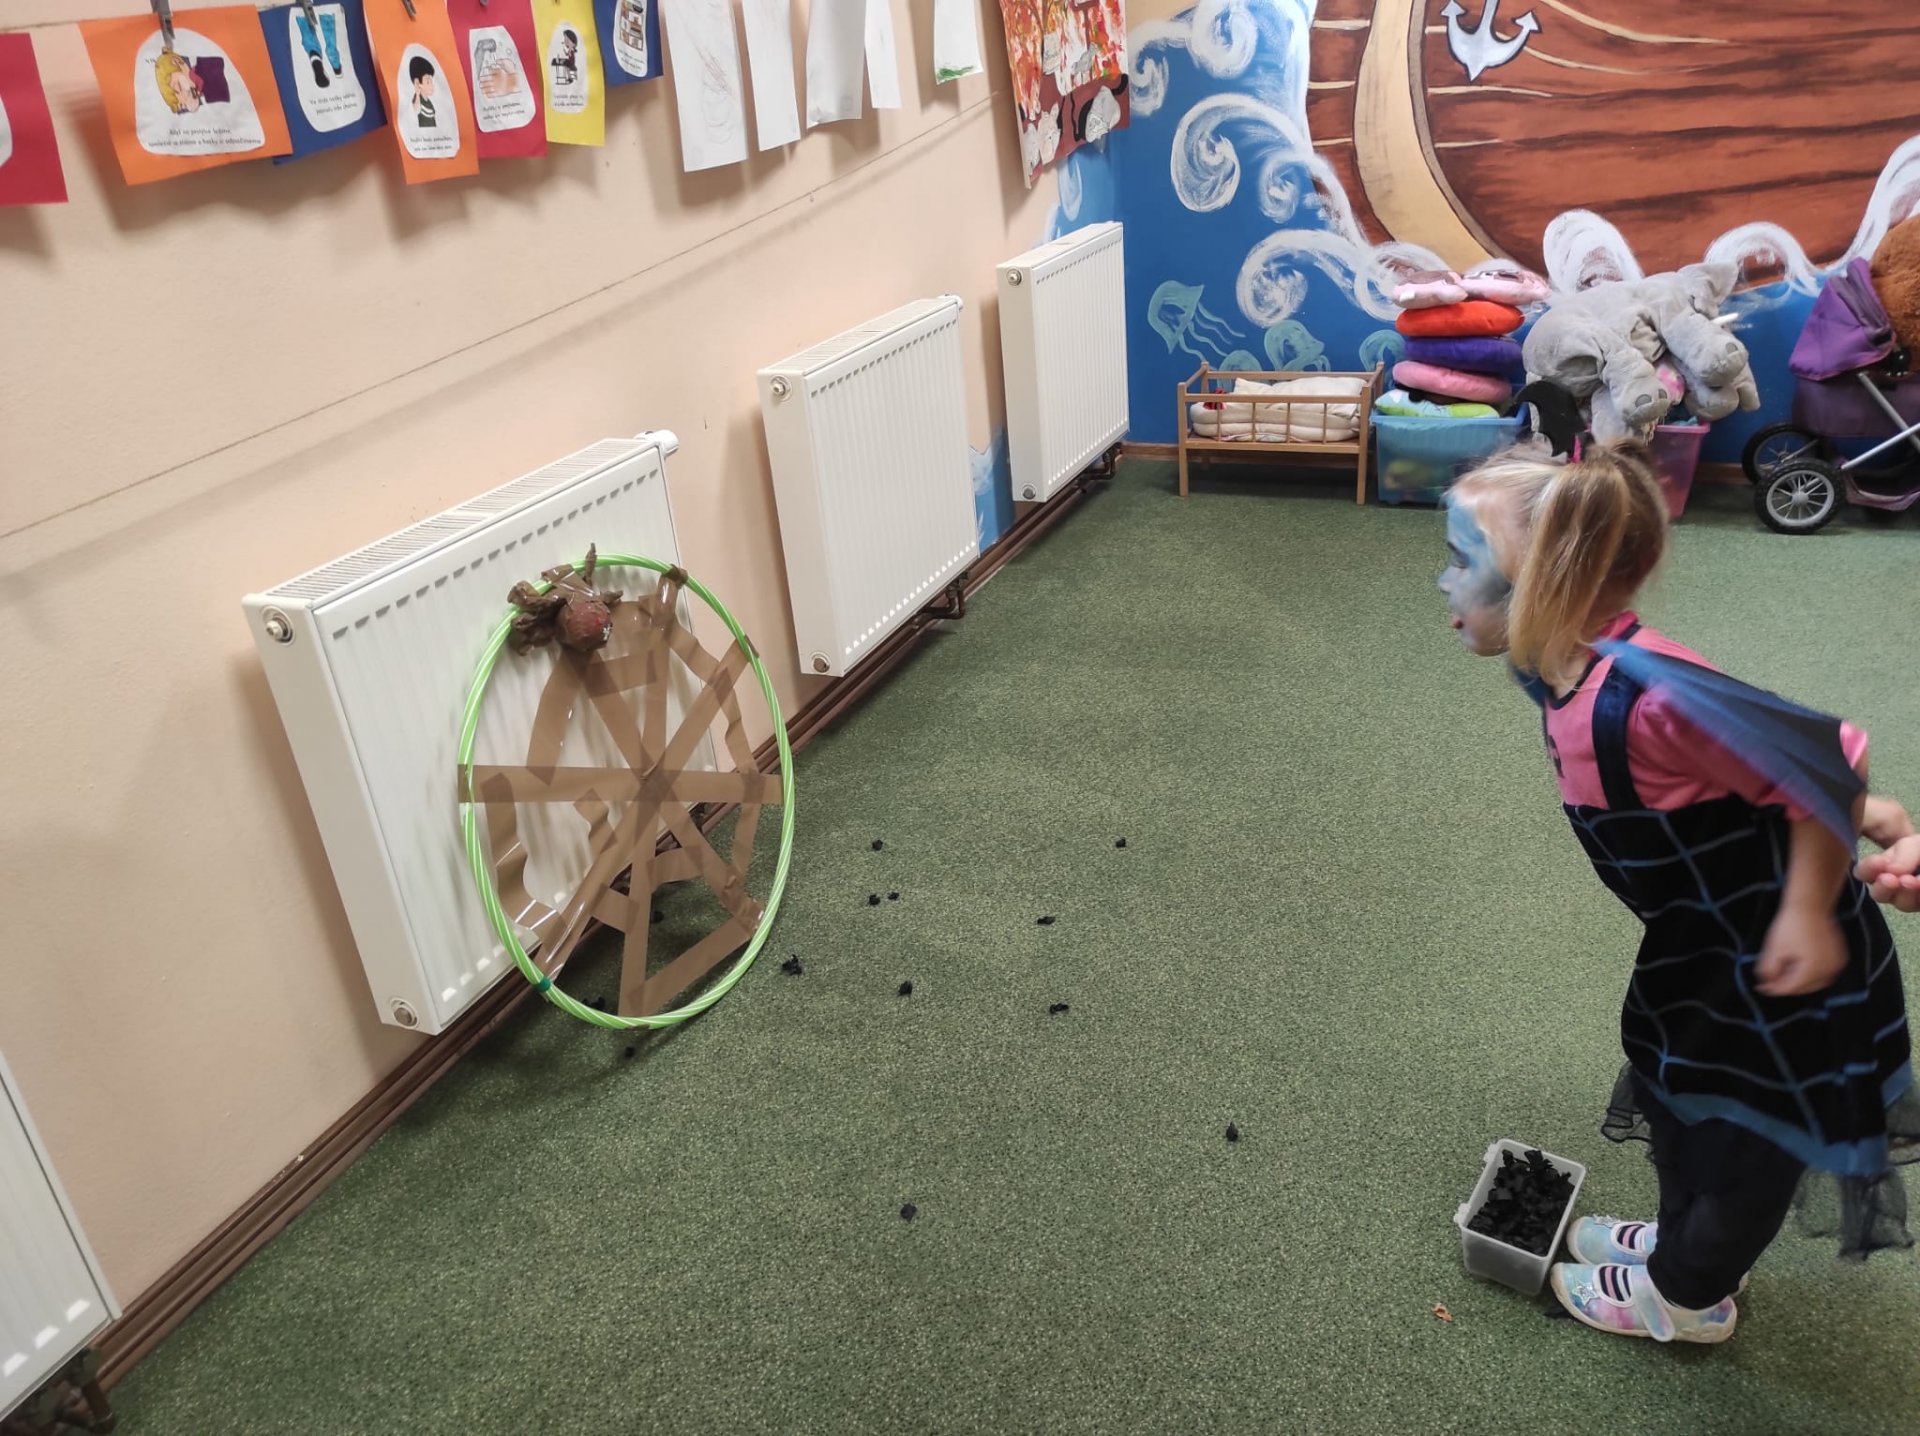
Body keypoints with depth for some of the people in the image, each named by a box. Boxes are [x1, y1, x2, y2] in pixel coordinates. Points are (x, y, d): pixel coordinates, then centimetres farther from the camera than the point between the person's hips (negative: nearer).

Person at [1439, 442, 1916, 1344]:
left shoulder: (1648, 696, -38)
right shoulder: (1559, 676, -9)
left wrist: (1808, 913, -22)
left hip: (1785, 959, -8)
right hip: (1704, 943, 8)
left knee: (1748, 1133, 16)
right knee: (1672, 1079, 26)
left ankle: (1687, 1294, 40)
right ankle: (1689, 1239, 52)